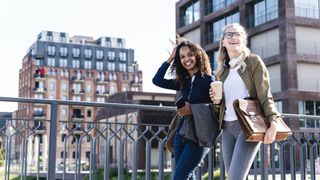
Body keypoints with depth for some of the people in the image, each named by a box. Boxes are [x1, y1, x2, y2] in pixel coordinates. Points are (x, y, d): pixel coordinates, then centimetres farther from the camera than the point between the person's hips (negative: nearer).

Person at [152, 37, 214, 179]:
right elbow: (157, 80, 6)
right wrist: (170, 58, 5)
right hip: (181, 134, 7)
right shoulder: (183, 81, 10)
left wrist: (192, 109, -20)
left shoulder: (208, 80, -7)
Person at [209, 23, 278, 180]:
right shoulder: (221, 71, 19)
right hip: (227, 128, 6)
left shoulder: (253, 61, 4)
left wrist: (272, 124, -19)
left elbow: (265, 95, -5)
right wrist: (217, 102, 1)